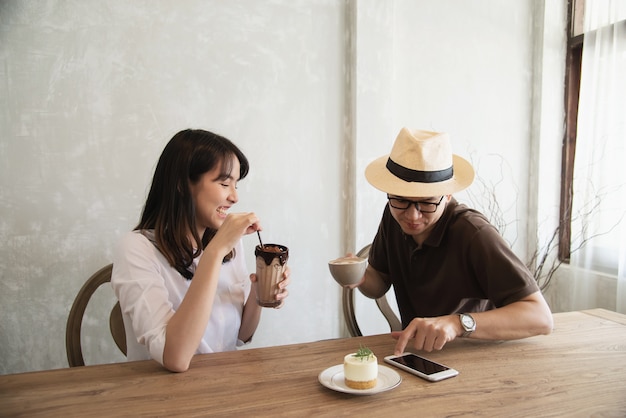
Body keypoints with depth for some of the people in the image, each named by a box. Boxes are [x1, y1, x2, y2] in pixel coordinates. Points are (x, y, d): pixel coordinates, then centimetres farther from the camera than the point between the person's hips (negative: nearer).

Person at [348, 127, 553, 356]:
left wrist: (459, 323, -35)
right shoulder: (393, 215, -5)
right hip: (414, 353, 4)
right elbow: (379, 285, 8)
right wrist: (361, 278, -13)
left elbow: (541, 318, -23)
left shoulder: (474, 234, -23)